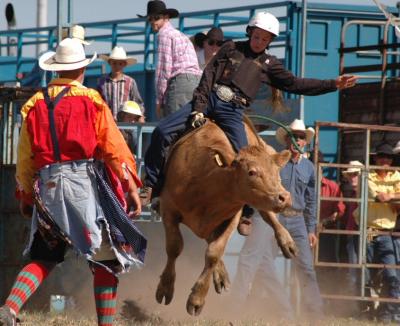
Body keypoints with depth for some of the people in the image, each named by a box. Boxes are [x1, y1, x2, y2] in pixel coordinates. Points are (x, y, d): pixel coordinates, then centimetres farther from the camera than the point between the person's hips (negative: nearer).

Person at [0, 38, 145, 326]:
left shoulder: (35, 104, 10)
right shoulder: (91, 101, -1)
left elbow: (24, 158, 13)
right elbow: (115, 148, -4)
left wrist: (25, 195, 24)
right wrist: (131, 188, 1)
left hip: (46, 184, 4)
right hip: (83, 181, -4)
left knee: (44, 257, 14)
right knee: (107, 256, 6)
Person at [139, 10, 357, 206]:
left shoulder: (268, 64, 19)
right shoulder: (231, 48, 17)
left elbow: (294, 84, 16)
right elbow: (209, 74, 8)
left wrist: (334, 84, 9)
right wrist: (199, 106, -6)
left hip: (232, 111, 0)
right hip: (208, 99, 0)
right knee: (162, 132, -14)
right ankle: (151, 185, -4)